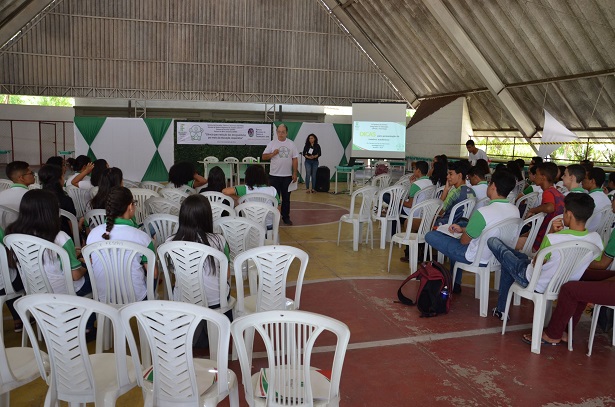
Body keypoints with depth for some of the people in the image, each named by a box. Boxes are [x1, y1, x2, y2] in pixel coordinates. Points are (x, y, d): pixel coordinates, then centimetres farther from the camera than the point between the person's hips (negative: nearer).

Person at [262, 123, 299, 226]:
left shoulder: (291, 144, 4)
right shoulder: (272, 143, 1)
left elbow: (295, 159, 4)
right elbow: (264, 157, 1)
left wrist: (295, 173, -2)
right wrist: (273, 154, -16)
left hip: (287, 176, 1)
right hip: (274, 175, -1)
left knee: (286, 198, 8)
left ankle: (286, 217, 18)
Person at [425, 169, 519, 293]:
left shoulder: (483, 212, -30)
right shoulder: (515, 211, -6)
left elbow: (464, 241, -16)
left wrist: (462, 232, 7)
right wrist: (463, 229, 7)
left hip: (477, 258, -8)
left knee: (430, 235, 1)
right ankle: (455, 283, 35)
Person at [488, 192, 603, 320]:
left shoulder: (552, 239, -35)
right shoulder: (596, 239, -17)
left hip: (536, 285, -7)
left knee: (493, 241, 7)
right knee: (522, 257, 32)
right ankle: (501, 309, 37)